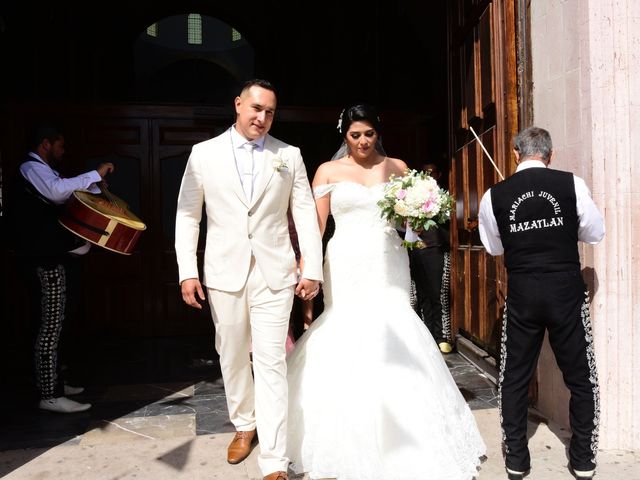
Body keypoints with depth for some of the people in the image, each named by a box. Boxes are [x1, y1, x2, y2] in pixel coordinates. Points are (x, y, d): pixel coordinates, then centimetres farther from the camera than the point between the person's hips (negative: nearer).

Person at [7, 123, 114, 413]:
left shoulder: (41, 171, 23)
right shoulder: (32, 168, -10)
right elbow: (57, 191, -30)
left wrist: (92, 188, 12)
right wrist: (95, 174, -25)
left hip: (52, 256, 11)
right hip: (46, 259, -11)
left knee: (49, 323, 15)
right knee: (51, 325, -9)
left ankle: (52, 382, 26)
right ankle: (50, 396, -4)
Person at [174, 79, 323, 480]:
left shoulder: (289, 155, 5)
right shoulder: (204, 153, 5)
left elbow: (306, 214, 2)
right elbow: (188, 215, 5)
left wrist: (312, 269, -4)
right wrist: (187, 271, -2)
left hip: (274, 274, -1)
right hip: (224, 273, 2)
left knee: (271, 363, -2)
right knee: (232, 357, 15)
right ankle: (244, 425, 39)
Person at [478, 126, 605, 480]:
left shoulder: (494, 195, -4)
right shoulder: (572, 184, -6)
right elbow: (595, 233, 5)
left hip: (521, 295, 0)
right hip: (566, 291, 0)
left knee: (514, 378, 14)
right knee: (580, 376, 18)